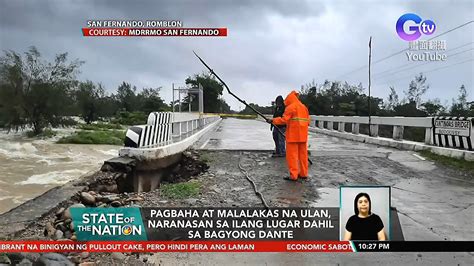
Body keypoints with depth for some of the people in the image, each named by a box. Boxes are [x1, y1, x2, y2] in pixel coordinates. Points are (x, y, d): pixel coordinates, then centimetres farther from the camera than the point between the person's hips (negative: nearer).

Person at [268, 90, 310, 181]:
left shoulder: (290, 107, -7)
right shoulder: (304, 107, 16)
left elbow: (283, 120, -15)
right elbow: (307, 121, 15)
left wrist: (273, 121, -6)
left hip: (293, 135, -7)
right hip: (303, 135, 7)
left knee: (292, 155, -3)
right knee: (303, 154, 12)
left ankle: (293, 175, -4)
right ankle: (303, 174, 18)